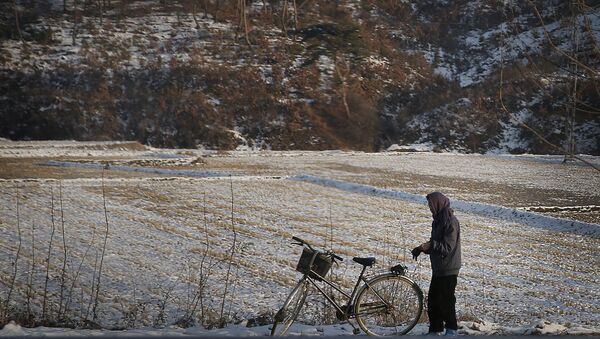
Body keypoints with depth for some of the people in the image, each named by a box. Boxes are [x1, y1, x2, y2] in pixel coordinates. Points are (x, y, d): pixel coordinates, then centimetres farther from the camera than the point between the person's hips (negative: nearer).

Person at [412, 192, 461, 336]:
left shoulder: (451, 222, -17)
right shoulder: (438, 220, 12)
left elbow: (448, 247, -21)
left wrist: (431, 245, -33)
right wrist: (422, 248, 5)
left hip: (448, 270, -9)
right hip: (438, 268, 9)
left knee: (446, 300, -1)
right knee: (433, 300, 11)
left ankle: (451, 329, 12)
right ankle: (435, 330, 19)